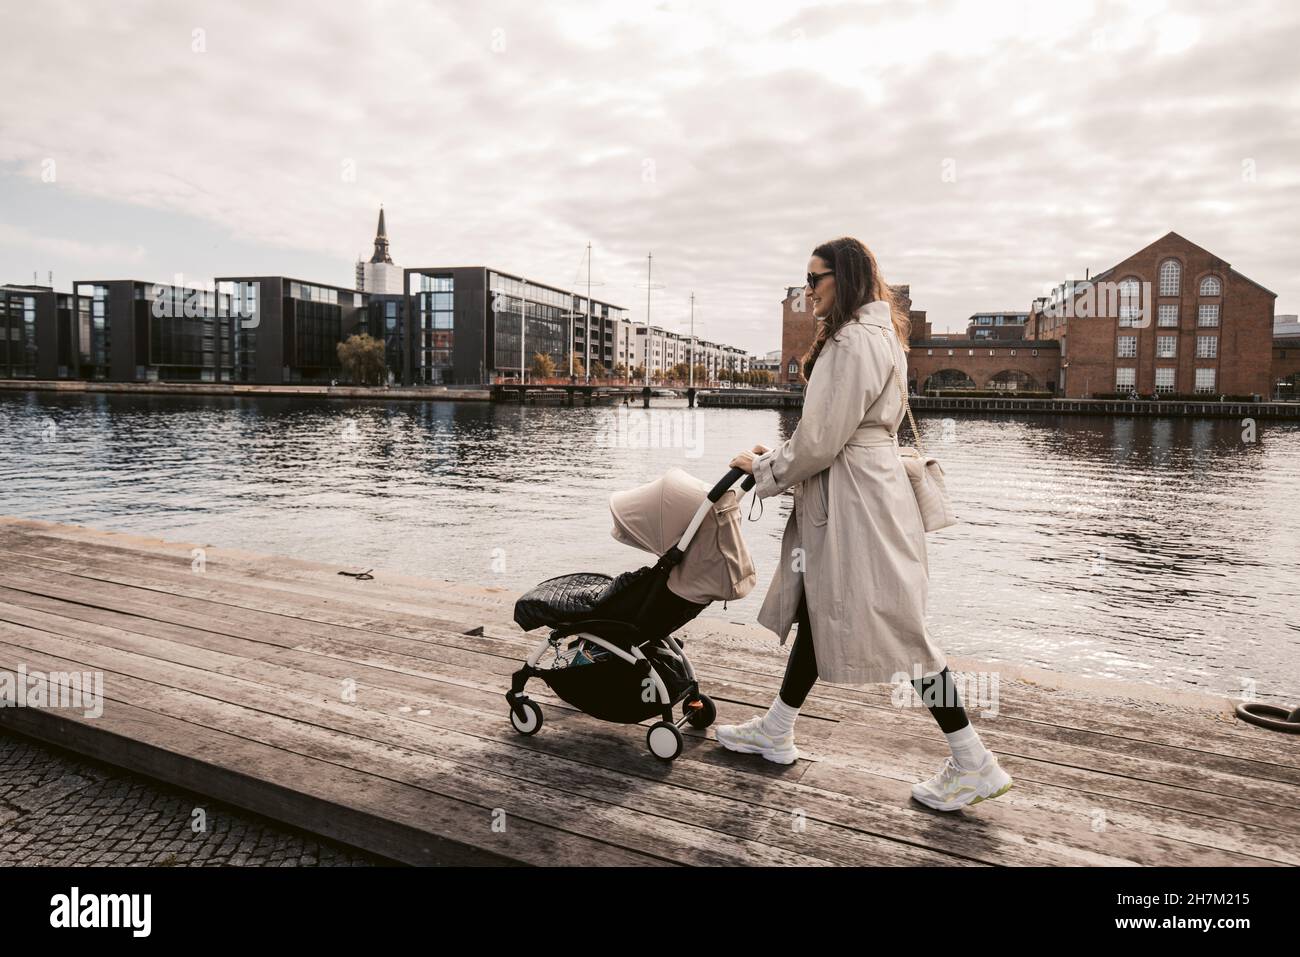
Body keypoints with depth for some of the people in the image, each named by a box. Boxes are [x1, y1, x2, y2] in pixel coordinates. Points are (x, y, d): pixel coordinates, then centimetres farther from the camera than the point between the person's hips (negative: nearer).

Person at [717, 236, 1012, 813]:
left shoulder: (855, 341, -17)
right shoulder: (874, 334, 17)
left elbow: (820, 442, -19)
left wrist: (765, 468, -4)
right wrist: (777, 458, 14)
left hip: (857, 502, -11)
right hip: (849, 495, 11)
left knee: (895, 628, -3)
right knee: (818, 611, 16)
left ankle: (973, 764, 11)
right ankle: (775, 731, 30)